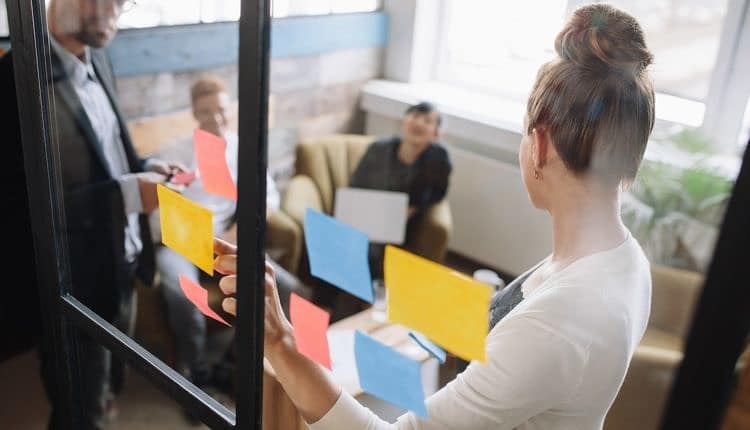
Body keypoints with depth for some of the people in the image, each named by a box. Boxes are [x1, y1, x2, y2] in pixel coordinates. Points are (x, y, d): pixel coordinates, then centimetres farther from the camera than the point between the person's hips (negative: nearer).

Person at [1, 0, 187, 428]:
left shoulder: (98, 61, 4)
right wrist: (126, 193, -28)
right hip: (76, 285, -7)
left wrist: (145, 167, -3)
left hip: (121, 265, 7)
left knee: (106, 391, 27)